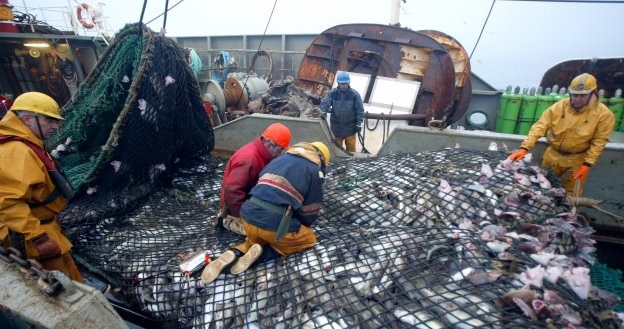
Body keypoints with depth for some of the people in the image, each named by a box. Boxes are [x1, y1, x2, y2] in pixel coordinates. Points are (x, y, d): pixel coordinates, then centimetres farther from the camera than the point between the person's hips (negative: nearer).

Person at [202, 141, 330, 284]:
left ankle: (234, 253, 6)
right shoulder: (315, 171, 5)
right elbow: (310, 211, 7)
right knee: (309, 239, 20)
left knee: (256, 241, 37)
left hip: (249, 216, 6)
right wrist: (300, 228, 28)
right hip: (276, 223, -6)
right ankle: (262, 253, 1)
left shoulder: (279, 159, 22)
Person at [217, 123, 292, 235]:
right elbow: (231, 191, -34)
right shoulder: (248, 159, -32)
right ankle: (228, 220, 4)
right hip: (236, 207, -9)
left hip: (251, 200, 9)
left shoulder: (262, 154, -1)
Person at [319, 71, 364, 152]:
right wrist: (322, 111, -31)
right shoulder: (332, 93, -4)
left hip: (350, 127, -1)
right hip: (336, 127, 2)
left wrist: (359, 124, -6)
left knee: (351, 148, 9)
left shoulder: (354, 94, -8)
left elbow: (360, 110, -4)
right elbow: (324, 103, -10)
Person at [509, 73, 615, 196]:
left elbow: (598, 142, -10)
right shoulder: (559, 106, -11)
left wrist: (587, 164, -15)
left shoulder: (604, 114, -13)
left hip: (576, 160, -2)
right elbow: (539, 127, -15)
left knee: (571, 195, 10)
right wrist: (524, 148, -25)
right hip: (552, 155, 2)